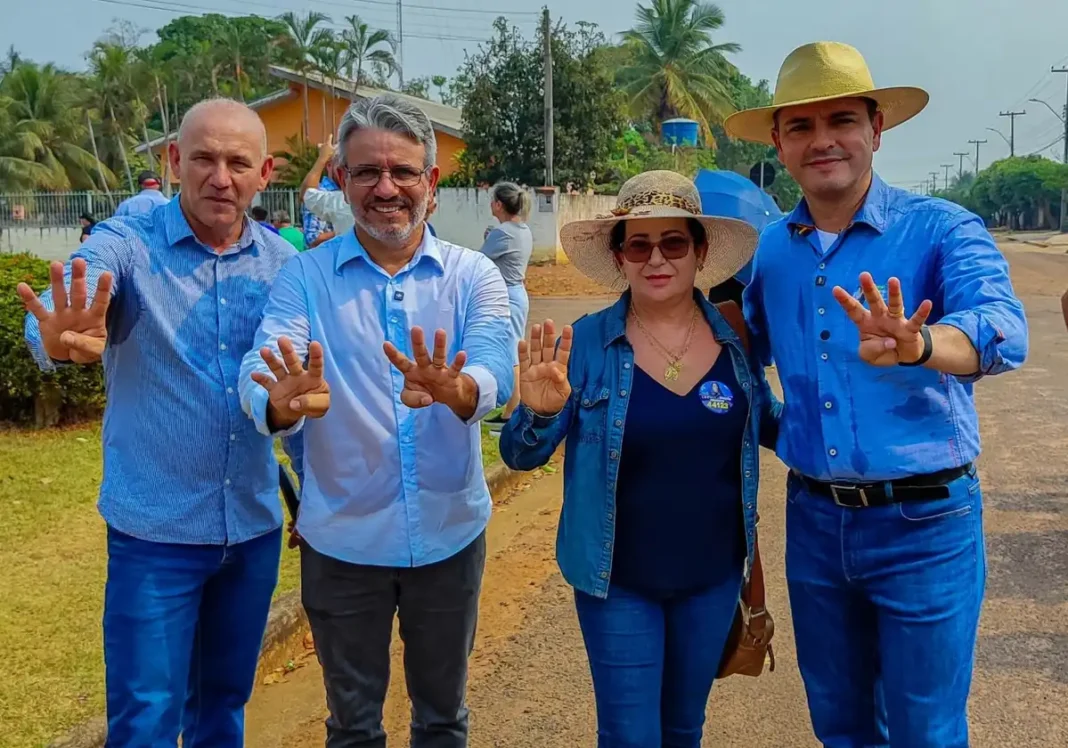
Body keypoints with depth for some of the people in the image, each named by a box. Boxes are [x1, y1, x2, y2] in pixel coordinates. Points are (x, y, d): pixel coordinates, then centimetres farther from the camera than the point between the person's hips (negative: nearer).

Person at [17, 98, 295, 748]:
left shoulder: (283, 263, 0)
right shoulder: (126, 245, -11)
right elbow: (71, 297, -32)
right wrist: (60, 341, -54)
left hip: (256, 528, 4)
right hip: (156, 532, -3)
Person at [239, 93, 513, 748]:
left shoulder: (473, 275, -5)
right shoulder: (304, 276, -6)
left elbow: (496, 371, -21)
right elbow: (261, 371, -21)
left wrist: (454, 390, -44)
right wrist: (282, 404, -44)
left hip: (450, 534, 1)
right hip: (342, 540, 0)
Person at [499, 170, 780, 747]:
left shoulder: (734, 339, -5)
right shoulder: (586, 343, -13)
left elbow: (772, 427, 9)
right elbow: (519, 457, -11)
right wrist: (539, 413, -33)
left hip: (713, 576, 3)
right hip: (617, 581, -3)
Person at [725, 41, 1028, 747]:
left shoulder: (942, 229, -11)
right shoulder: (772, 248, 3)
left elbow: (1003, 329, -31)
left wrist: (917, 347, -51)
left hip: (924, 522, -4)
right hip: (814, 519, 5)